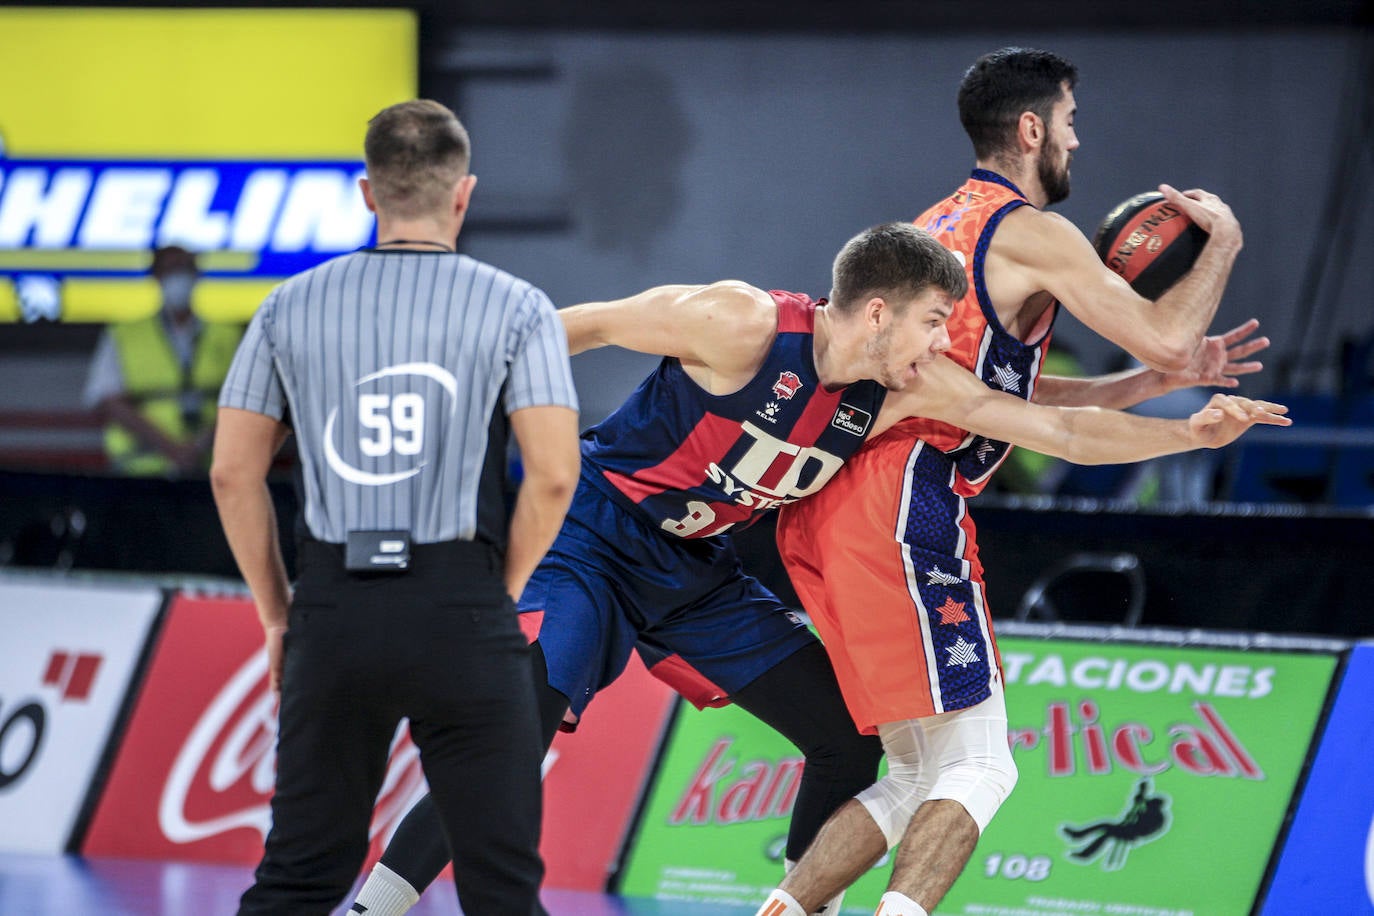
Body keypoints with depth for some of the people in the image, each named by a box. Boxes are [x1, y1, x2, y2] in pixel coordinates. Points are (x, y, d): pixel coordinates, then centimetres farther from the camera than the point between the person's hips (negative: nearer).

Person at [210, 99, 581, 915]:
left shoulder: (292, 306, 8)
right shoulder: (516, 308, 0)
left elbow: (233, 472, 8)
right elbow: (554, 473, -8)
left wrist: (277, 612, 16)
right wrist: (502, 591, 6)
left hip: (335, 603, 3)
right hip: (460, 604, -3)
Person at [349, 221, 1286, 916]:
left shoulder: (915, 388, -6)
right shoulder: (742, 324, -24)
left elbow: (1061, 430, -3)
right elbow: (581, 326, -13)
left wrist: (1191, 432, -12)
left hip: (699, 572, 8)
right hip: (594, 534, -8)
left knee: (851, 738, 6)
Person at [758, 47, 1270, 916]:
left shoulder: (941, 225, 25)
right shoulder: (1032, 234, -5)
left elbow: (1009, 392, 30)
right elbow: (1165, 334, -11)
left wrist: (1164, 380, 25)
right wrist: (1222, 244, 7)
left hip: (829, 514, 9)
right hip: (905, 510, -9)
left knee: (919, 779, 14)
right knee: (977, 768, -8)